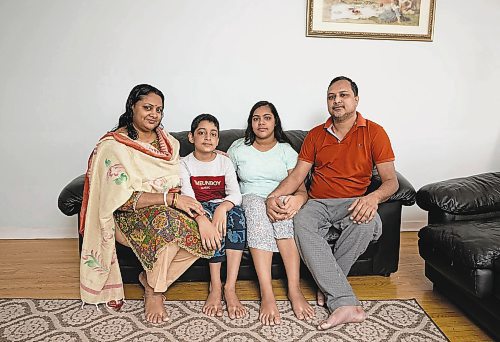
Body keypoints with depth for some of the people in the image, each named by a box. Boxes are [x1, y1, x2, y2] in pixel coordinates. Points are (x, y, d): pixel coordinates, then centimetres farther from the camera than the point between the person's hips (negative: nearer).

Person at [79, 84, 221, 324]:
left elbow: (180, 183, 3)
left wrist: (199, 213, -17)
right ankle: (154, 292, -11)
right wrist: (170, 198, -27)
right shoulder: (113, 146, -11)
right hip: (128, 216, -5)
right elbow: (123, 200, -19)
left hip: (169, 208, 6)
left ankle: (151, 278, 1)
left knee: (203, 233, -22)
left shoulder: (167, 141, 8)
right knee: (167, 221, -37)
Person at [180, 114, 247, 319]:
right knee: (207, 214, -36)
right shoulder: (185, 164, 0)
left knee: (237, 213, -32)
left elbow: (236, 194, -11)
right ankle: (215, 286, -31)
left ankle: (230, 287, -35)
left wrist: (222, 207, -35)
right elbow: (188, 198, -16)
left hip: (223, 207, 2)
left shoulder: (225, 162, 4)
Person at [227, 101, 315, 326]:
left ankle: (294, 290, -39)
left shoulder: (286, 150, 8)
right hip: (249, 202, 0)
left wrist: (298, 199, -26)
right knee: (256, 203, -37)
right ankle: (266, 294, -45)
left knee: (284, 204, -36)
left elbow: (301, 189, -3)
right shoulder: (238, 149, 12)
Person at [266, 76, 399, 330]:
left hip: (353, 202, -1)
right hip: (318, 203, 2)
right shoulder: (315, 135, 12)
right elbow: (297, 175, 7)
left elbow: (391, 181, -2)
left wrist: (374, 197, -25)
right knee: (301, 223, -32)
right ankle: (345, 303, -34)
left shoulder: (374, 133, 4)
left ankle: (328, 285, -15)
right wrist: (274, 195, -13)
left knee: (367, 222, -36)